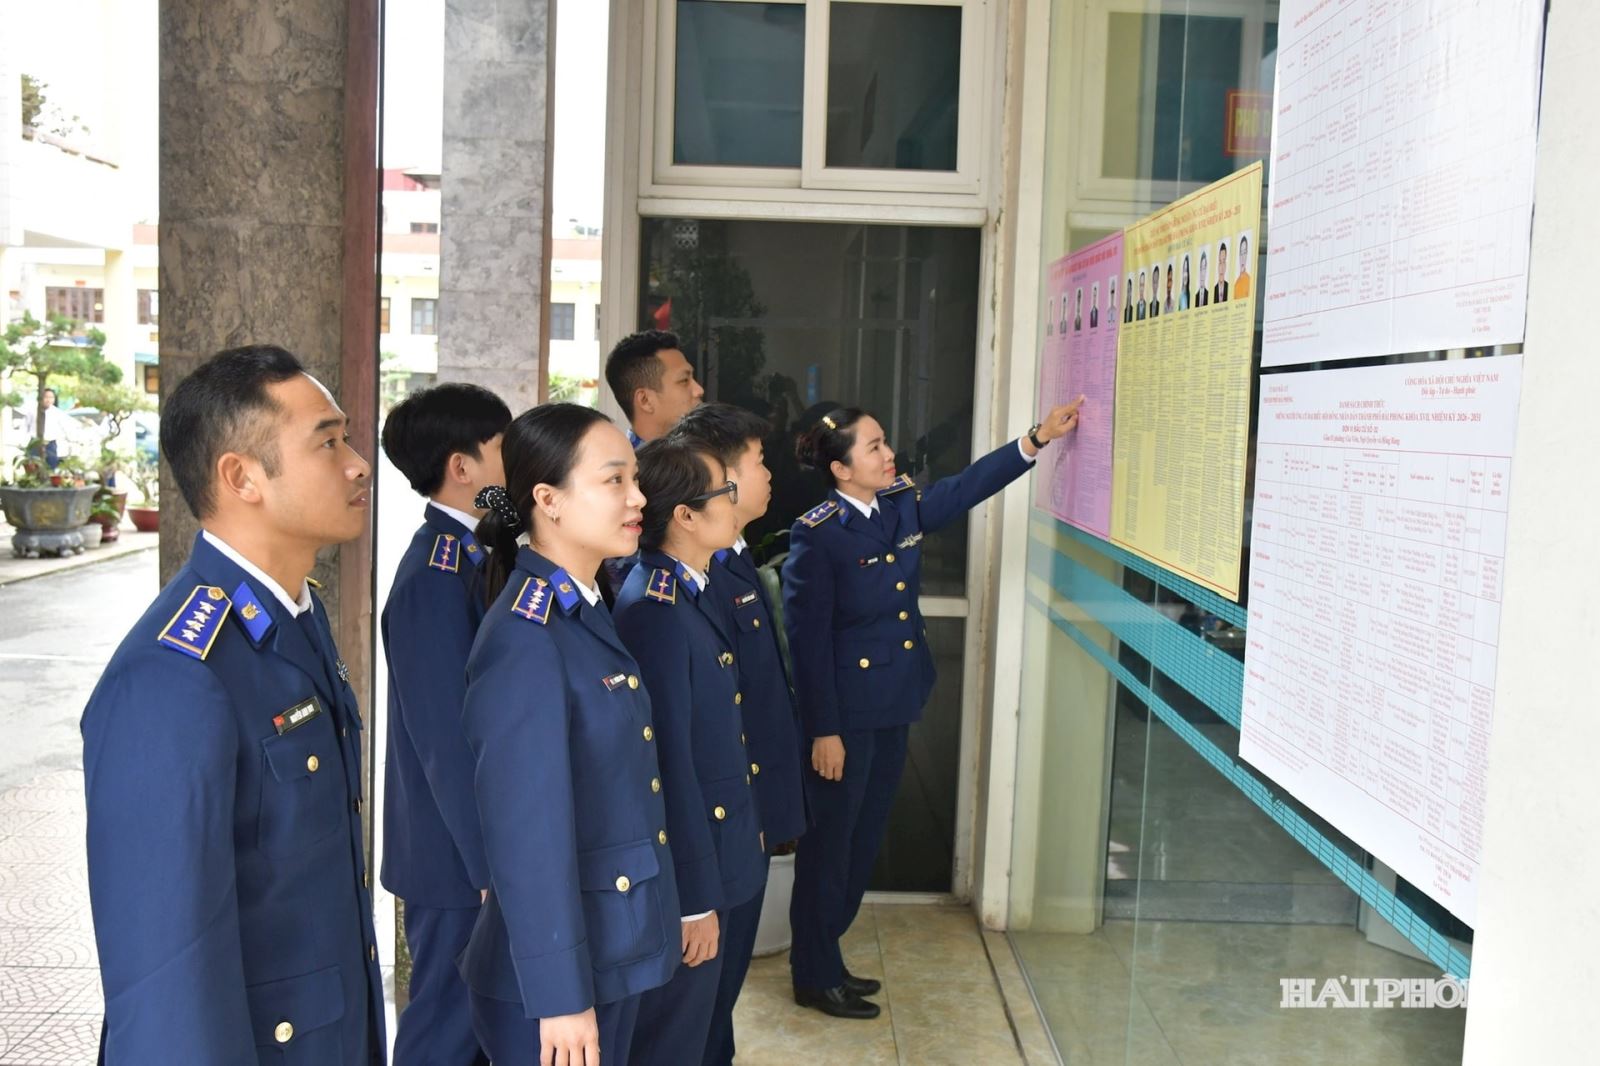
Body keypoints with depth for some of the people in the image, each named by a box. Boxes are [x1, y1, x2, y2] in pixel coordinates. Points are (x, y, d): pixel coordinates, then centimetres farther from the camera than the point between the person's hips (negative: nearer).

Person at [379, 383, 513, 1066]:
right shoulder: (434, 577, -22)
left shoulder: (473, 555, 6)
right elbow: (447, 744, -22)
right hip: (457, 857, -9)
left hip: (488, 844, 9)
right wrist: (494, 868, -18)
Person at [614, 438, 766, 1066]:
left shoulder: (696, 589, 4)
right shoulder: (653, 608, -24)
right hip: (685, 871, -9)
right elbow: (670, 764, -23)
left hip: (718, 851, 9)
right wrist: (695, 899, -19)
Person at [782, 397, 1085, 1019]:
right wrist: (823, 731, -16)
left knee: (864, 836, 17)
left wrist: (1040, 437, 6)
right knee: (830, 842, 6)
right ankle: (815, 978, 22)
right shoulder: (817, 536, -18)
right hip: (845, 714, -8)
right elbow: (808, 640, -17)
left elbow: (970, 484, 14)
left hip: (894, 707, 8)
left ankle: (821, 957, 34)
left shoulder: (903, 504, 3)